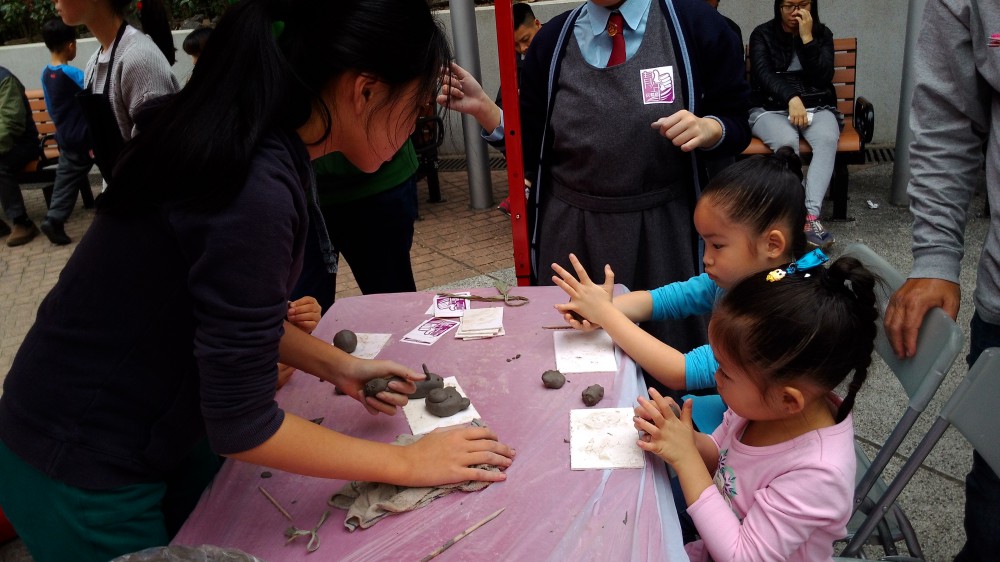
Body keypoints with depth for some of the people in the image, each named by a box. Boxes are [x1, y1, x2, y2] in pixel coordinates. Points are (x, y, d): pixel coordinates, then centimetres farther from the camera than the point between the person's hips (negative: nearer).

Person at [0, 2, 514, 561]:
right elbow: (240, 424, -26)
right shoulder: (258, 190, -32)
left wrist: (337, 366, 2)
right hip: (82, 479, -7)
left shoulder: (247, 139, -6)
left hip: (156, 429, 7)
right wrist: (407, 463, -17)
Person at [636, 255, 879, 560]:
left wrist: (686, 458, -30)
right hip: (719, 537, 6)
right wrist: (688, 439, -19)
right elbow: (718, 454, 3)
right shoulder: (763, 403, -15)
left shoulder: (816, 473, -33)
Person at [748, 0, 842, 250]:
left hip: (816, 107, 2)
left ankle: (811, 215, -42)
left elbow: (824, 77, -3)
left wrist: (807, 38, -10)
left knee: (828, 138, -32)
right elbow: (763, 74, -11)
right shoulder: (762, 34, 5)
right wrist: (792, 98, -26)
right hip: (771, 108, -2)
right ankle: (805, 216, -36)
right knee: (787, 140, -36)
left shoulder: (822, 34, 11)